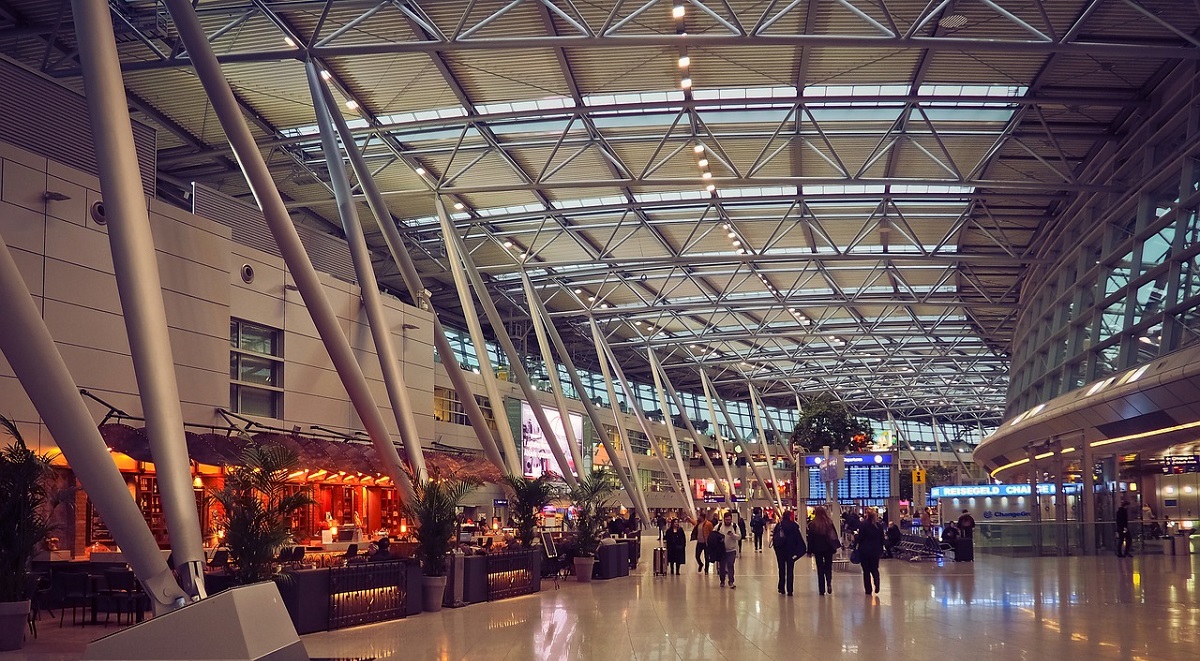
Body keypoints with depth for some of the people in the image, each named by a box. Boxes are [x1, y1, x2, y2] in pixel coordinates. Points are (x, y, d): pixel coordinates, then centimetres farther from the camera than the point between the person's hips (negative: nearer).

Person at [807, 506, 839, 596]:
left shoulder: (812, 524, -6)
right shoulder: (829, 523, -4)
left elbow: (810, 538, -3)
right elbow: (834, 535, 1)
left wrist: (810, 550, 2)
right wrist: (836, 545, 13)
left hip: (817, 549, -1)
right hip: (828, 548, 1)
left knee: (820, 568, 6)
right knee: (828, 567, 12)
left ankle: (822, 590, 3)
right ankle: (829, 583, -12)